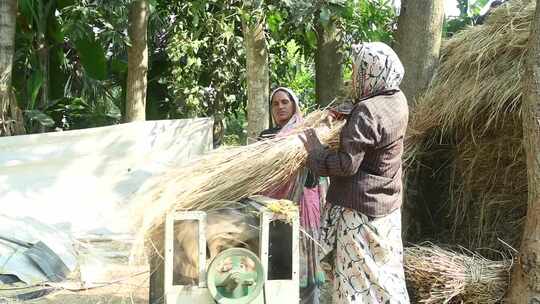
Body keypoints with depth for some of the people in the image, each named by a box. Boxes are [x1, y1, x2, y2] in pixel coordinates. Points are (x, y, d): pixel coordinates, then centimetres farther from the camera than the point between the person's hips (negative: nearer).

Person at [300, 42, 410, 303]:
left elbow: (347, 164, -24)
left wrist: (315, 151, -10)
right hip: (387, 203, 9)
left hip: (361, 208, -9)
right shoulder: (397, 100, 3)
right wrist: (346, 118, 8)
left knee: (357, 274, 3)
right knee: (386, 270, 18)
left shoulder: (367, 111, -23)